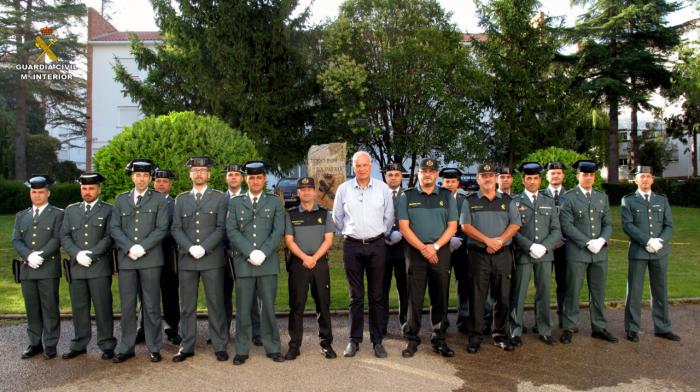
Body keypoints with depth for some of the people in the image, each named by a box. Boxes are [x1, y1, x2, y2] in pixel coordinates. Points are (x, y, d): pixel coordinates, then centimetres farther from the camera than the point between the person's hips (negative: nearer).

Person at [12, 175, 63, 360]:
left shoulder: (57, 214, 5)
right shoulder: (21, 216, 18)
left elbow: (57, 239, -5)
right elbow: (16, 240, 7)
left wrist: (40, 255, -17)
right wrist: (29, 256, -10)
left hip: (49, 269, -4)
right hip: (27, 269, 4)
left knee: (50, 308, -1)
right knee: (32, 309, 9)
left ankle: (50, 345, 7)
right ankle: (35, 344, 18)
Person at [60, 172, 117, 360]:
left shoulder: (108, 210, 5)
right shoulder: (71, 210, 17)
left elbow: (109, 237, -4)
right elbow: (64, 236, 9)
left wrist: (91, 254, -14)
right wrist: (77, 254, -8)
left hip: (100, 267, -4)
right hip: (76, 267, 4)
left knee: (103, 307, -2)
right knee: (79, 307, 10)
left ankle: (107, 346, 7)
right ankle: (79, 345, 21)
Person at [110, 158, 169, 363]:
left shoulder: (159, 200, 5)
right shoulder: (121, 200, 14)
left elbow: (162, 229, -3)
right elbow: (114, 228, 6)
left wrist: (142, 247, -13)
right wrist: (130, 247, -9)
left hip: (150, 259, -2)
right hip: (126, 259, 3)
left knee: (151, 306, 3)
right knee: (127, 306, 8)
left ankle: (154, 348, 13)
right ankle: (126, 348, 19)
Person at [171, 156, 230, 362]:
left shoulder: (219, 198, 5)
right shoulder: (181, 199, 13)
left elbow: (221, 228, -3)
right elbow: (176, 229, 6)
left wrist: (203, 248, -13)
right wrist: (190, 248, -10)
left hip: (212, 259, -2)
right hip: (186, 259, 2)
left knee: (216, 304, 3)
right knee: (188, 306, 8)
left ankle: (220, 346, 12)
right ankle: (186, 347, 18)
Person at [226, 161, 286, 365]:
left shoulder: (274, 202, 9)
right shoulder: (235, 202, 11)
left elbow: (278, 231, 0)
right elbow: (231, 231, 0)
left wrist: (263, 253, -12)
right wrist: (250, 252, -12)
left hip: (268, 262, 0)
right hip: (243, 262, 1)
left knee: (268, 307, 5)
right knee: (243, 308, 5)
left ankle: (272, 348, 17)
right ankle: (242, 350, 17)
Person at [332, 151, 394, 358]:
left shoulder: (383, 189, 0)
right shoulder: (343, 189, 2)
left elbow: (389, 217, 9)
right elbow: (337, 217, 12)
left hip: (376, 246, 0)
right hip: (352, 246, 0)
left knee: (376, 295, 5)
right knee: (355, 296, 7)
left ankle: (377, 341, 15)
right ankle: (354, 340, 16)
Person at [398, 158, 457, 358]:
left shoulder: (447, 196, 9)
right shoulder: (407, 197, 5)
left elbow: (452, 227, 4)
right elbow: (404, 227, -2)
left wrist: (435, 246, -9)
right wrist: (423, 248, -12)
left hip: (441, 252, 2)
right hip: (415, 252, -1)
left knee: (440, 298, 7)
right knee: (414, 298, 1)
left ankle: (438, 339, 18)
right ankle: (411, 339, 11)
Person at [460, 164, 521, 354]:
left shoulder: (507, 200, 11)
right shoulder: (470, 201, 5)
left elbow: (515, 224, 4)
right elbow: (465, 226, -4)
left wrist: (499, 241, -11)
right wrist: (488, 240, -14)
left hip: (503, 254, 2)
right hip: (478, 254, -2)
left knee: (502, 297, 6)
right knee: (477, 297, 0)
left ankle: (500, 334, 19)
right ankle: (475, 336, 8)